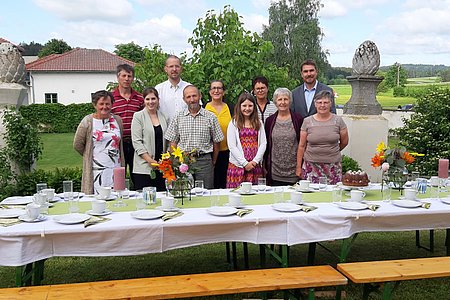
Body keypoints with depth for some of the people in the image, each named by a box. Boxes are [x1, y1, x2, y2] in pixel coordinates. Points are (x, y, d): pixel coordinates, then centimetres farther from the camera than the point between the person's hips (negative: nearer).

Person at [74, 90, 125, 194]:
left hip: (115, 170, 4)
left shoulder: (118, 120, 10)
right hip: (96, 171, -4)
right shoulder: (88, 122, -3)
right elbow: (77, 145, 3)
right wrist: (90, 156, 9)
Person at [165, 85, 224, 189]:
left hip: (204, 161, -1)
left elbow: (216, 142, 8)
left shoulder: (210, 117, 4)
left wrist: (213, 161, 9)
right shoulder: (178, 118, 7)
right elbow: (173, 142, 8)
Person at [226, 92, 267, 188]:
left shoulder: (258, 123, 12)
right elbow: (232, 146, -5)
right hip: (238, 165, -2)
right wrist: (245, 163, -9)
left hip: (255, 165, 3)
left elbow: (263, 144, 6)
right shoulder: (234, 123, 2)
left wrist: (255, 161, -6)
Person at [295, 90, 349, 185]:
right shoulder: (307, 121, 3)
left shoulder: (338, 120, 3)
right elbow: (302, 146, 5)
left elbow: (344, 142, 14)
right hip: (311, 165, 0)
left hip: (333, 166, 0)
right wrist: (298, 167, 4)